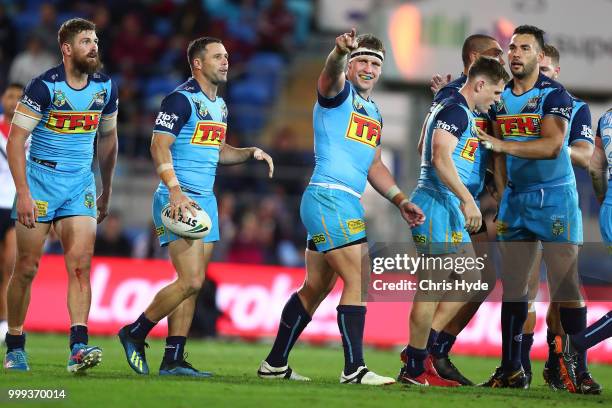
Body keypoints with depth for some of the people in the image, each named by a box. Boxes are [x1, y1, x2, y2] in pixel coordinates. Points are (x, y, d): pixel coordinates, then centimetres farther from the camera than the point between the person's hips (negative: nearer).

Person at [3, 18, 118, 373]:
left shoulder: (105, 88, 3)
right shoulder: (45, 87, -12)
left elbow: (108, 138, 18)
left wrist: (107, 191, 21)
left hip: (81, 184, 4)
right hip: (40, 180, -4)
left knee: (81, 263, -11)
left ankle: (79, 347, -18)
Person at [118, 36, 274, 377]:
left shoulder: (220, 106, 17)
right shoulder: (181, 100, -11)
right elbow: (159, 146, -18)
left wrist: (251, 154, 11)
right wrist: (175, 191, -29)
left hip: (205, 200, 9)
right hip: (180, 200, -9)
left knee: (193, 284, 6)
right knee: (191, 281, -15)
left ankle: (173, 360, 9)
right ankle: (134, 334, 1)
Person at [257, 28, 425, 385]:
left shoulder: (373, 112, 22)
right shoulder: (339, 92, -5)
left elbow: (374, 164, 29)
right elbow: (331, 76, -30)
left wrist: (400, 200, 20)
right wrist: (340, 52, -52)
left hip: (346, 204, 10)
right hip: (329, 197, -10)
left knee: (316, 288, 14)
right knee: (358, 279, -14)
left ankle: (275, 364, 22)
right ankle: (354, 369, -15)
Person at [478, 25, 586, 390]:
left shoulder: (554, 95, -10)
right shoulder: (500, 98, 9)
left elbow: (551, 146, -22)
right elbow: (500, 156, 13)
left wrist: (501, 144, -28)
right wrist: (502, 201, 6)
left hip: (554, 198, -6)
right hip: (516, 197, 6)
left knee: (566, 287, -7)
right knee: (512, 287, 8)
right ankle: (512, 370, 14)